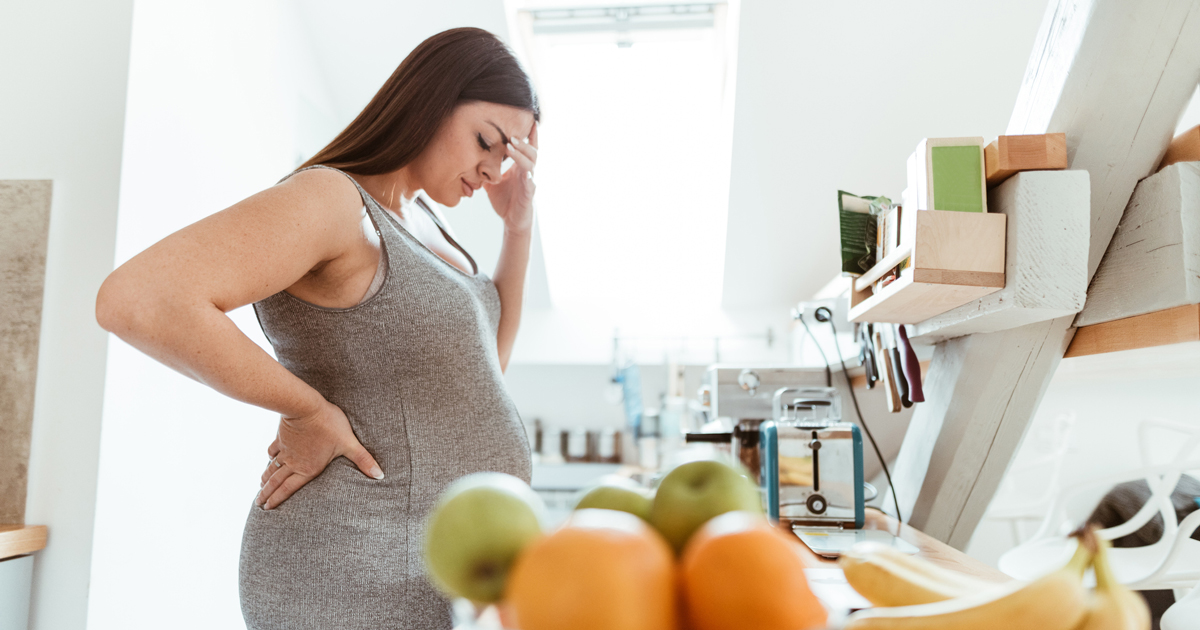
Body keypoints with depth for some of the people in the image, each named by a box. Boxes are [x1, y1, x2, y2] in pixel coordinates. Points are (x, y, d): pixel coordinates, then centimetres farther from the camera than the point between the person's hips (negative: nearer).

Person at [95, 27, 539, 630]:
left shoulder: (417, 214, 10)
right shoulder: (327, 199, -18)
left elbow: (485, 363, 12)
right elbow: (136, 301, -31)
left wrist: (519, 224, 2)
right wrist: (310, 411, -21)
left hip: (422, 554, 9)